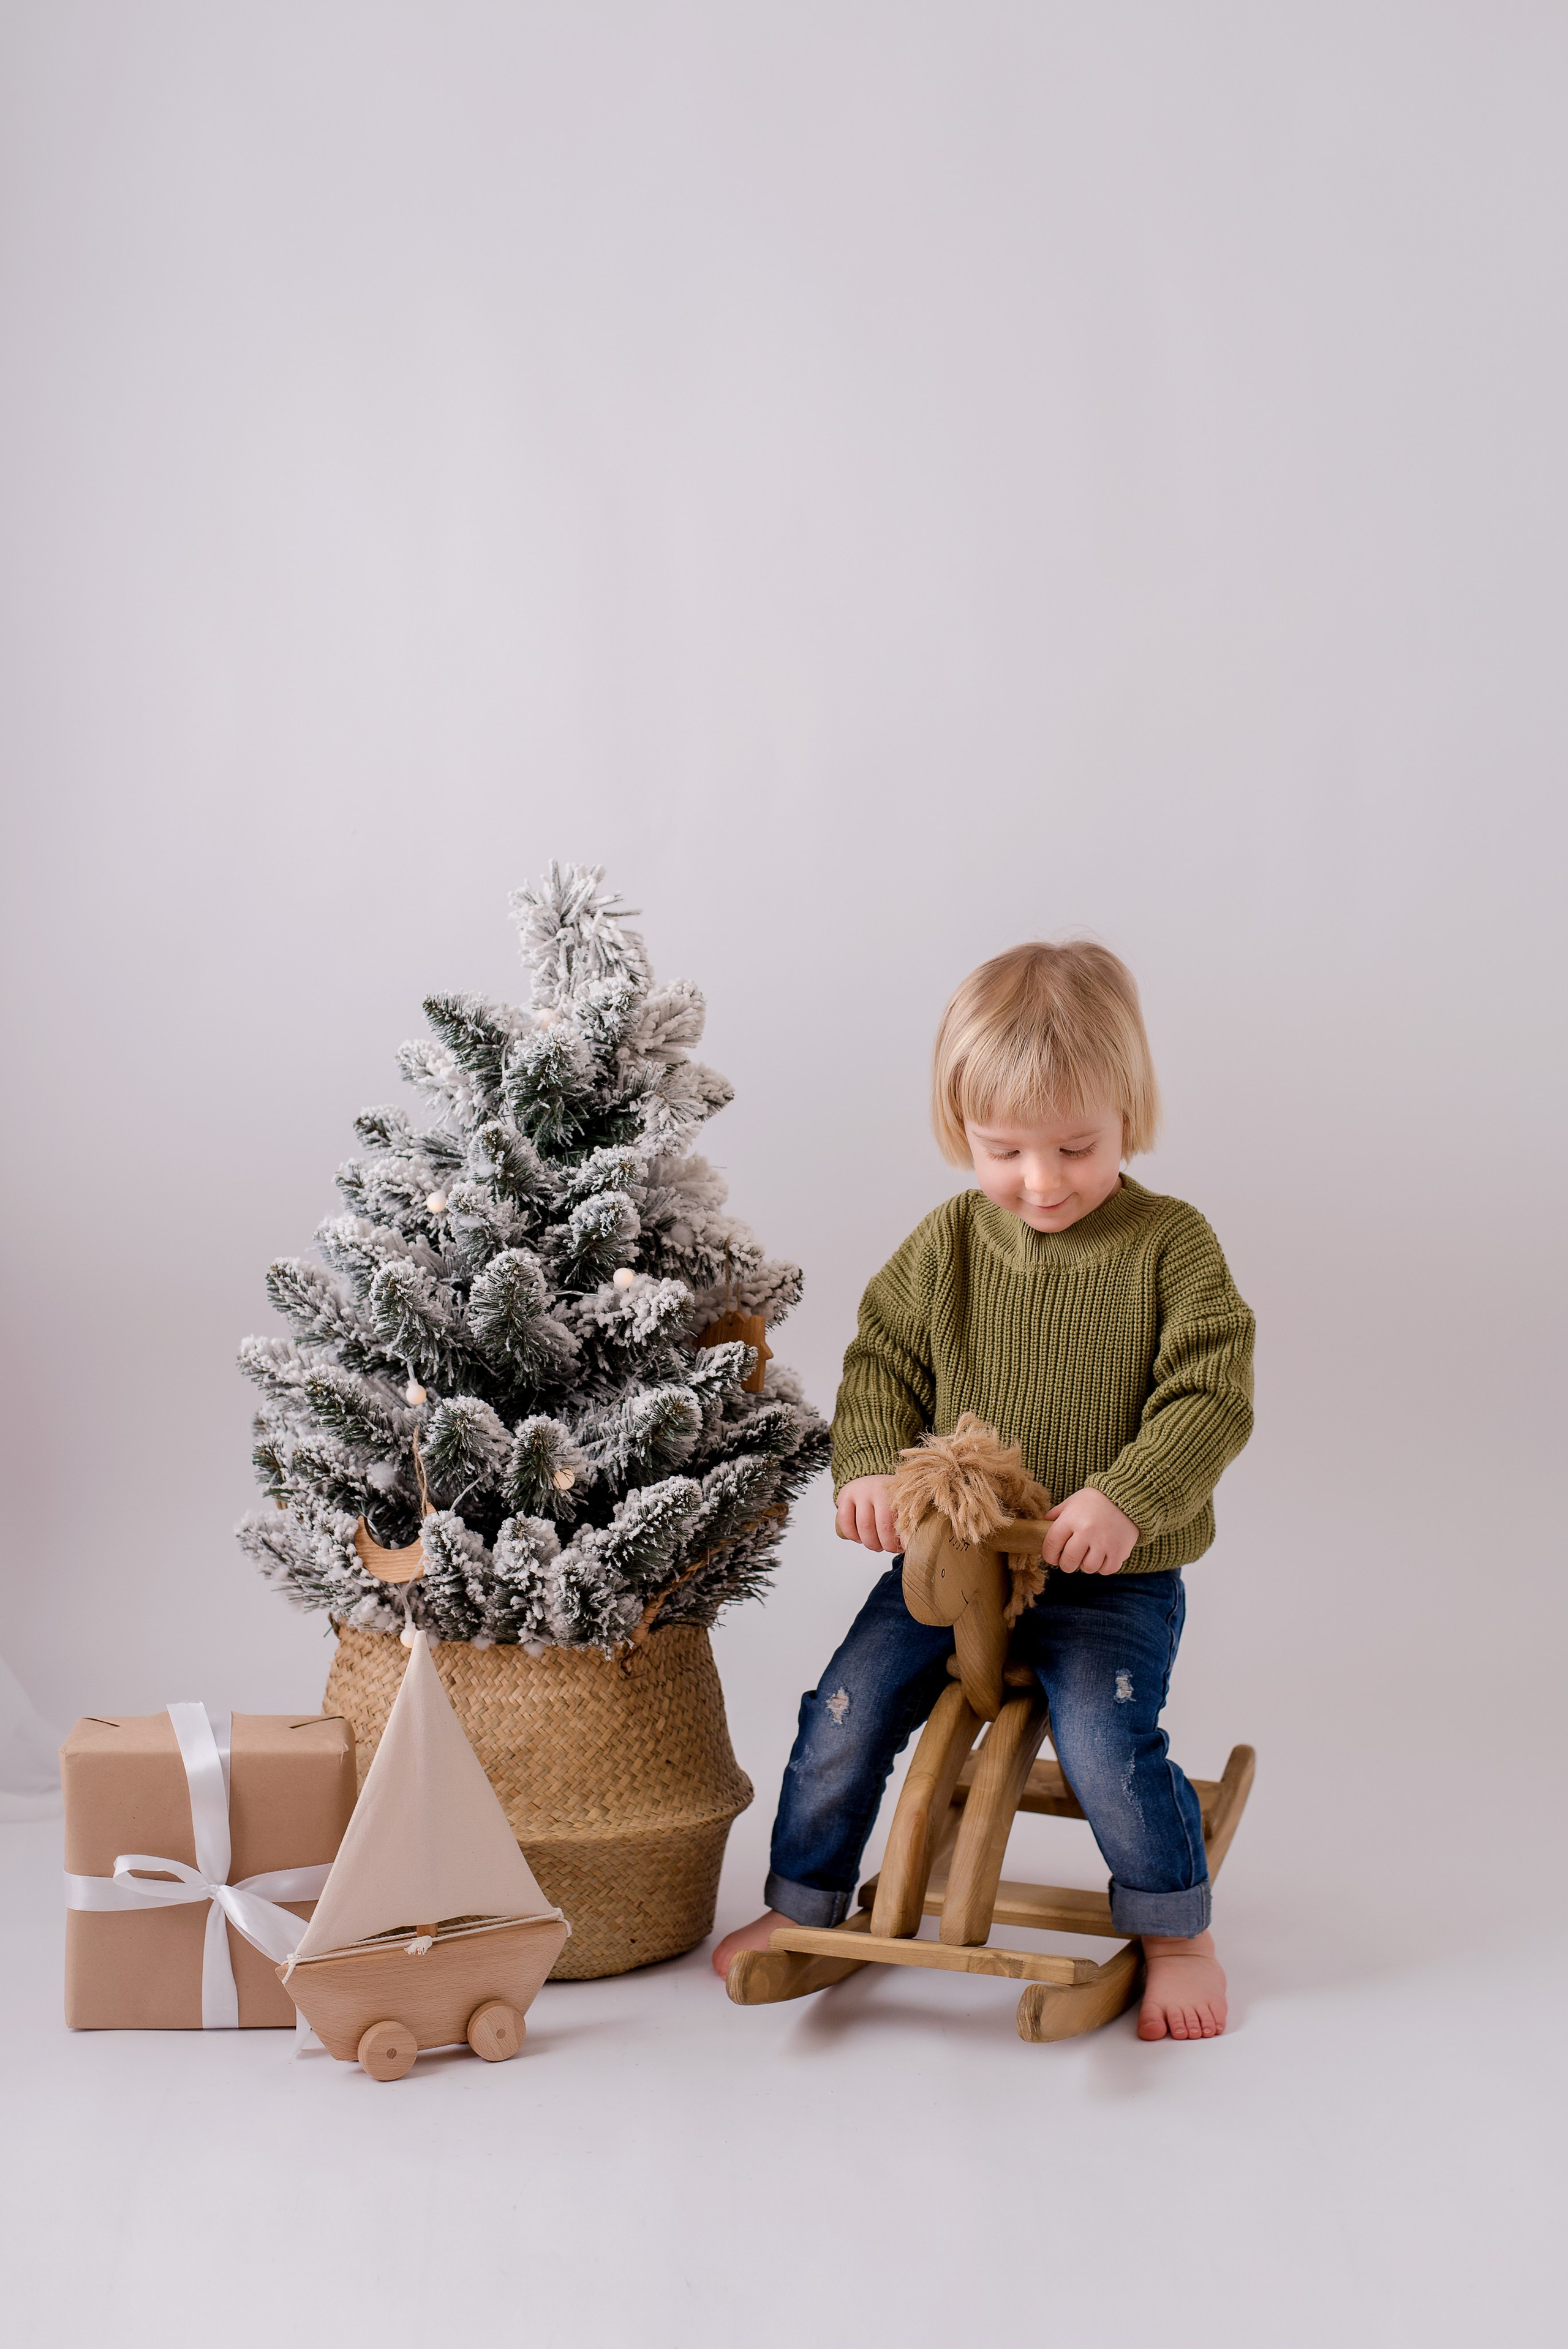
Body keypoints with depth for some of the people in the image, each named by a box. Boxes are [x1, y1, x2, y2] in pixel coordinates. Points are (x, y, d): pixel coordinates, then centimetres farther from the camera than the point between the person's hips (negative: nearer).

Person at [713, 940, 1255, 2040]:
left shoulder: (1172, 1245, -9)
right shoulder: (948, 1245, 1)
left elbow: (1212, 1397, -13)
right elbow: (883, 1361, 6)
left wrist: (1127, 1499, -28)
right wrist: (870, 1466, -14)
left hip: (1112, 1575, -3)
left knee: (1108, 1741, -21)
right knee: (848, 1710, -5)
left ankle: (1177, 1934, 5)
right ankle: (802, 1905, 20)